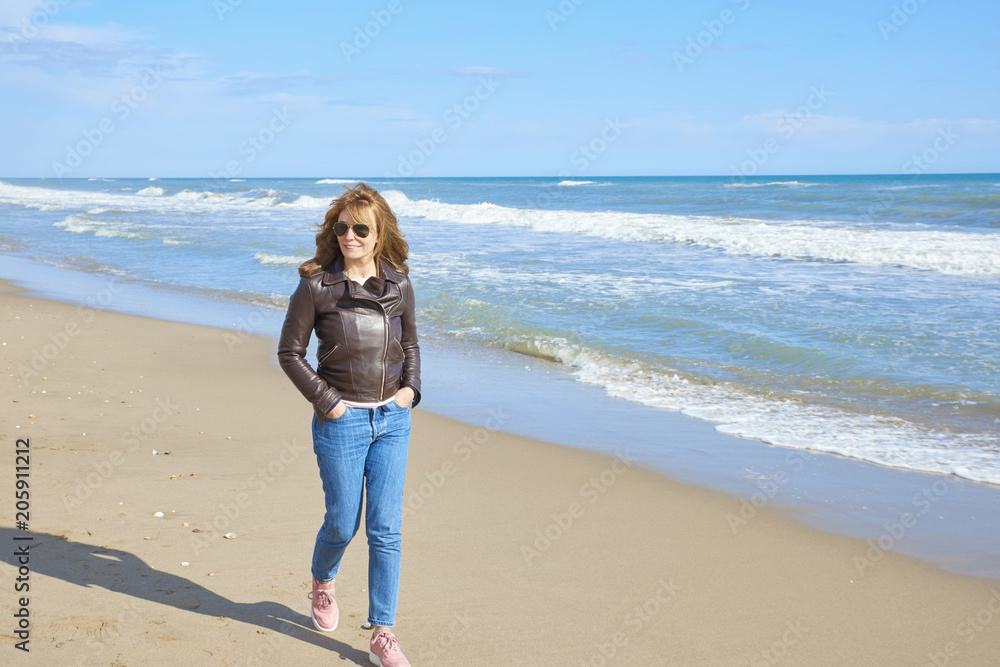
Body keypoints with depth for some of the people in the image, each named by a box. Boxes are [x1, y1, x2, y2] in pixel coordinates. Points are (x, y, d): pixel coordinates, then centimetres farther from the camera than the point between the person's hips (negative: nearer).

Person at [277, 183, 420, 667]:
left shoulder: (399, 284, 4)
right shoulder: (316, 285, -7)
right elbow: (289, 351, -2)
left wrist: (410, 388, 3)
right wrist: (325, 401, -9)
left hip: (393, 420, 3)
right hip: (342, 421, -3)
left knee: (386, 530, 2)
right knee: (343, 523, 9)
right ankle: (322, 582, 44)